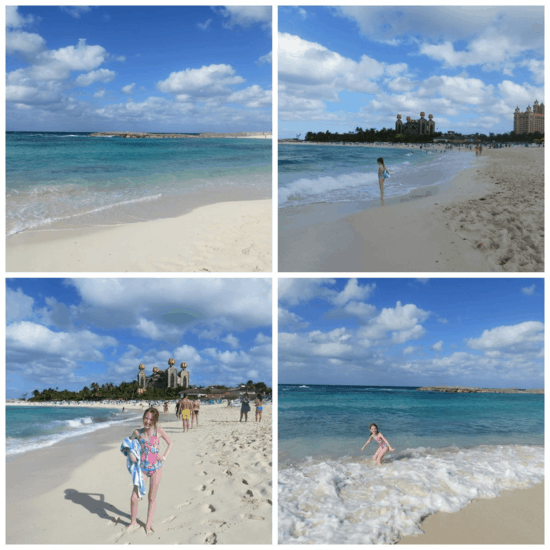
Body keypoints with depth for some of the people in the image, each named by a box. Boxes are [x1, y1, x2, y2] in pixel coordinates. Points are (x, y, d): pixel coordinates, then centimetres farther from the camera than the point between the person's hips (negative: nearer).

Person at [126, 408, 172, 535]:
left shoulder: (158, 431, -4)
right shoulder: (138, 432, -1)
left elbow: (170, 443, 8)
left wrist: (164, 457, -2)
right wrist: (130, 454, -4)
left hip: (156, 467, -1)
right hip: (142, 467, 1)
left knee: (152, 498, 7)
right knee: (134, 497, -1)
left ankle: (148, 525, 21)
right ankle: (133, 521, 24)